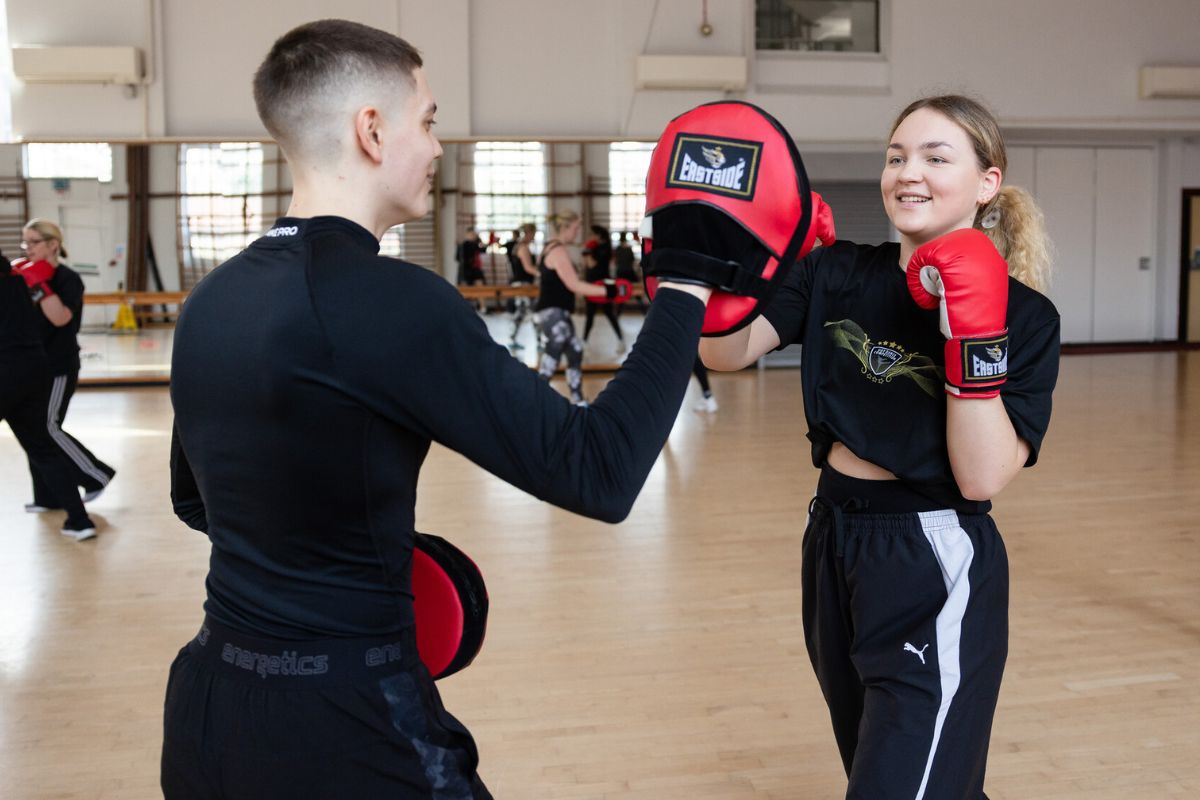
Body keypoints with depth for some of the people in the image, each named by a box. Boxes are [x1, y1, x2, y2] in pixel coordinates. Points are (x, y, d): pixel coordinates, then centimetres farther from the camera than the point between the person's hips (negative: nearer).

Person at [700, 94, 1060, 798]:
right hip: (832, 546, 6)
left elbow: (982, 478, -19)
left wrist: (975, 341, -26)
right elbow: (727, 352, -12)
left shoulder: (1024, 317, -11)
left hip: (936, 570, -5)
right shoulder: (836, 274, 0)